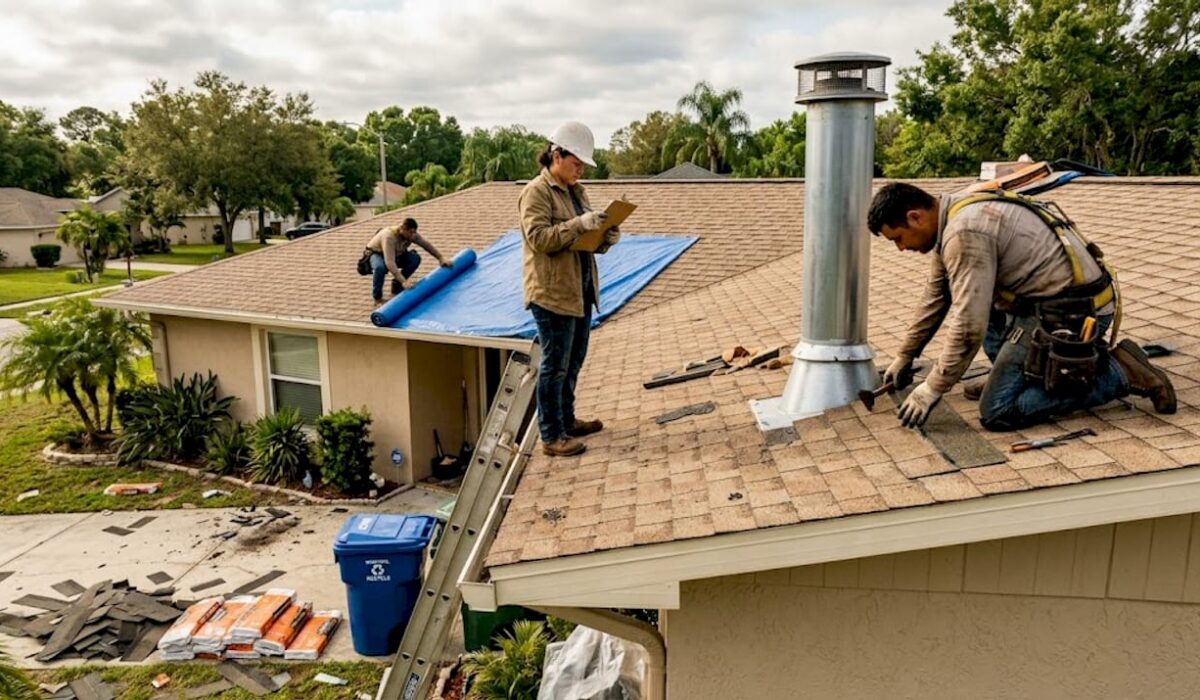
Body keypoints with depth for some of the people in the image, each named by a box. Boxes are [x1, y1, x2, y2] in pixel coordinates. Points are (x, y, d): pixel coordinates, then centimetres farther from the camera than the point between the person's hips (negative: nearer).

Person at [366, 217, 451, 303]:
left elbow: (427, 245, -6)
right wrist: (403, 281, -53)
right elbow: (389, 263, -47)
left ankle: (396, 287, -2)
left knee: (415, 258, -18)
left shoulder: (411, 234, -21)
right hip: (377, 254, -6)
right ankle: (377, 297, -15)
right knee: (380, 267, -40)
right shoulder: (389, 237, -40)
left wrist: (441, 258, -14)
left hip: (396, 254, 6)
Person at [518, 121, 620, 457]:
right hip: (552, 293, -9)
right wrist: (579, 224, -28)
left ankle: (567, 420, 31)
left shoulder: (577, 190, 15)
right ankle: (551, 436, 6)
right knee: (555, 365, -3)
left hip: (580, 290, 9)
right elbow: (538, 238, -21)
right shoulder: (536, 192, -11)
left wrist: (605, 237, -3)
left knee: (573, 362, 17)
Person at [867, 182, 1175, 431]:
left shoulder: (964, 234, -21)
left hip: (1074, 314, -10)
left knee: (997, 412, -10)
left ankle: (1118, 373, -4)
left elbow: (969, 326, -23)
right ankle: (1012, 374, 15)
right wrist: (905, 356, 27)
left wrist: (931, 389, -12)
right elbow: (936, 298, 21)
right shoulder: (952, 216, 10)